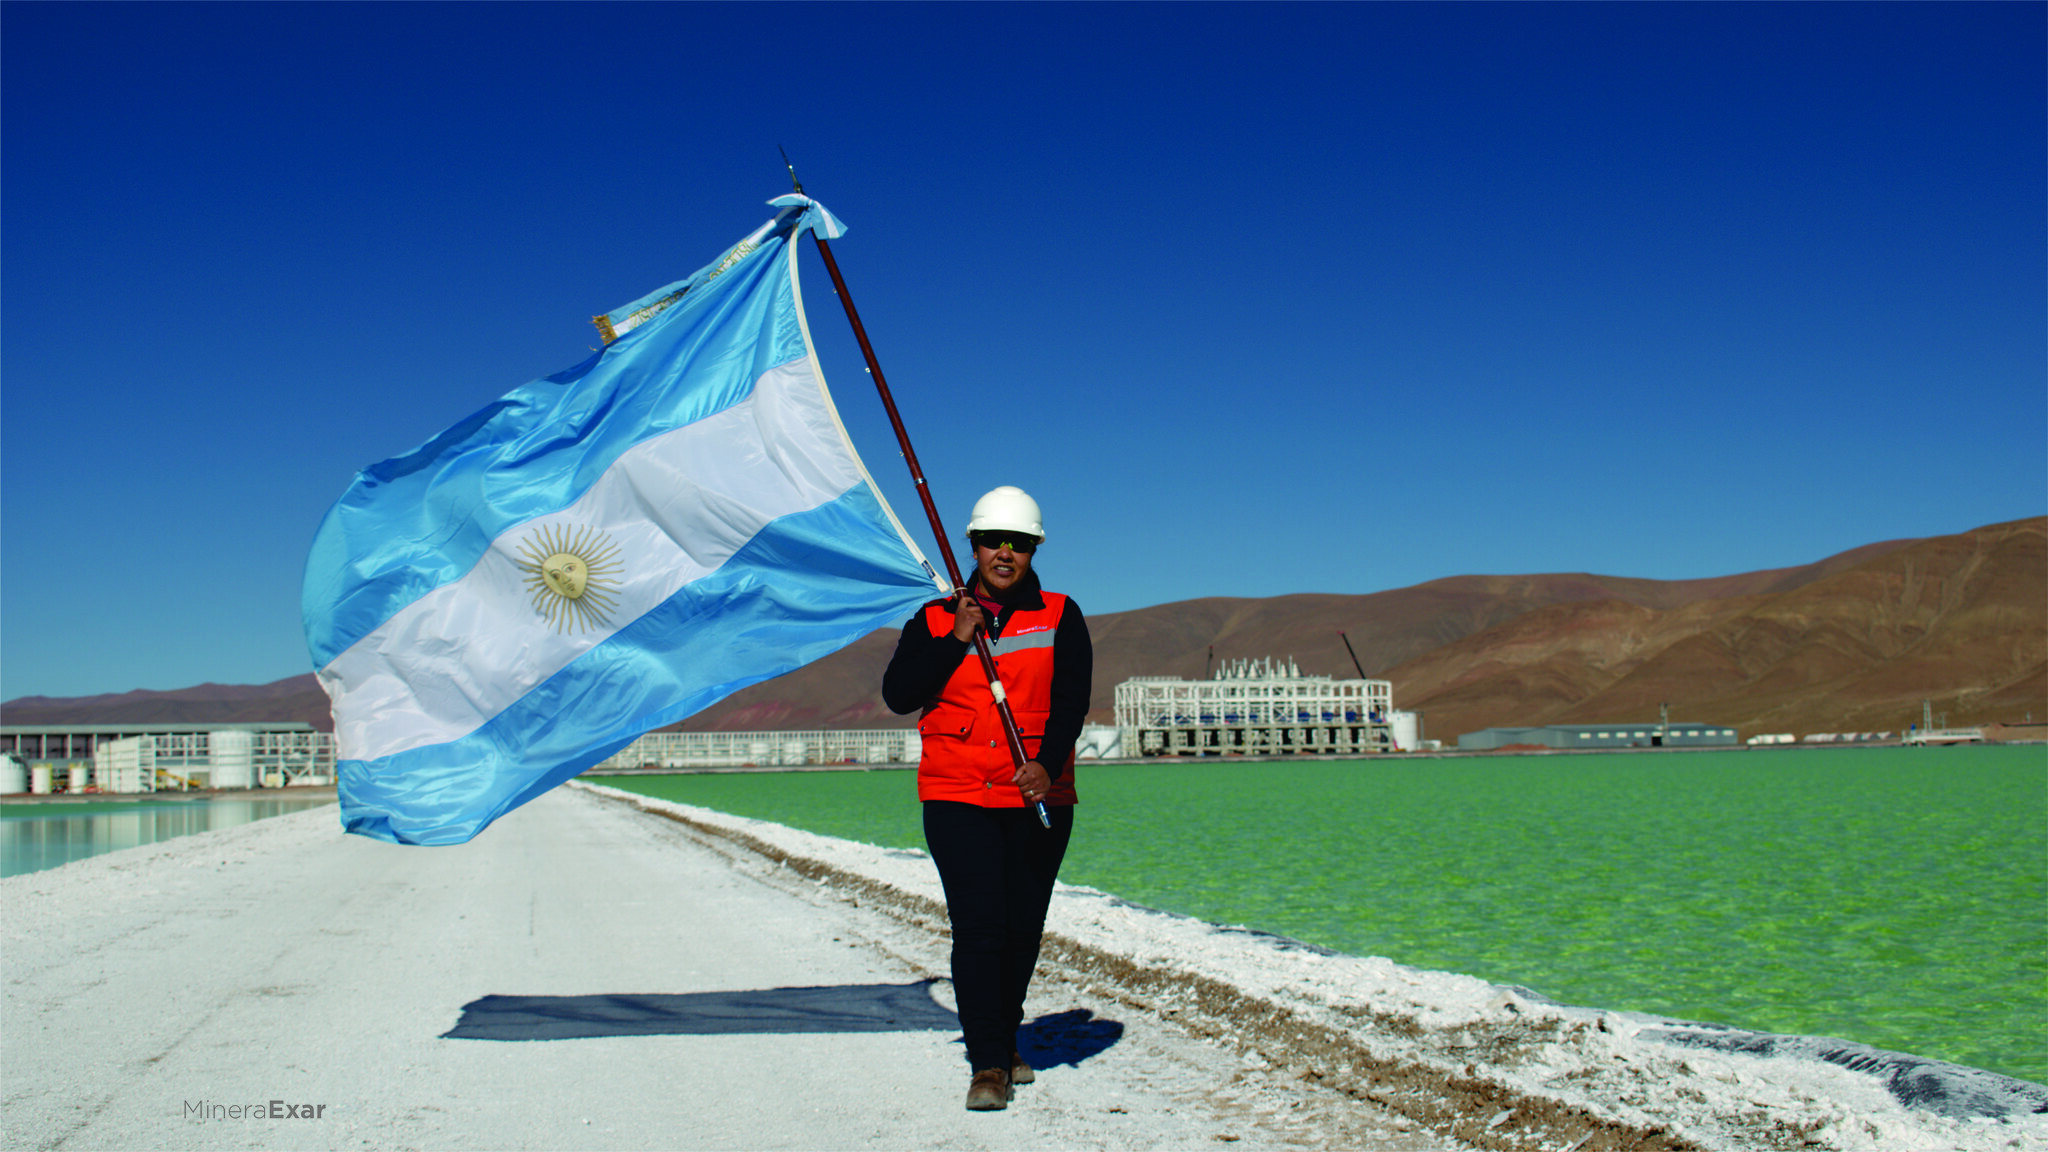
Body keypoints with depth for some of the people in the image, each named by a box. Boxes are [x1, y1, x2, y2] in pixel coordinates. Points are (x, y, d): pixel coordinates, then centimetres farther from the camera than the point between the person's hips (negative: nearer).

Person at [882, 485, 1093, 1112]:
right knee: (978, 927, -10)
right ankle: (986, 1063, -4)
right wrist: (956, 639, -11)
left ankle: (1006, 1041, 30)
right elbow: (897, 695, -4)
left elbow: (1071, 701, -6)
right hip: (957, 799, -1)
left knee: (1023, 930, 10)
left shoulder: (1060, 618, 6)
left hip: (1040, 800, 1)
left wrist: (1047, 762, -22)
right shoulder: (935, 620, 7)